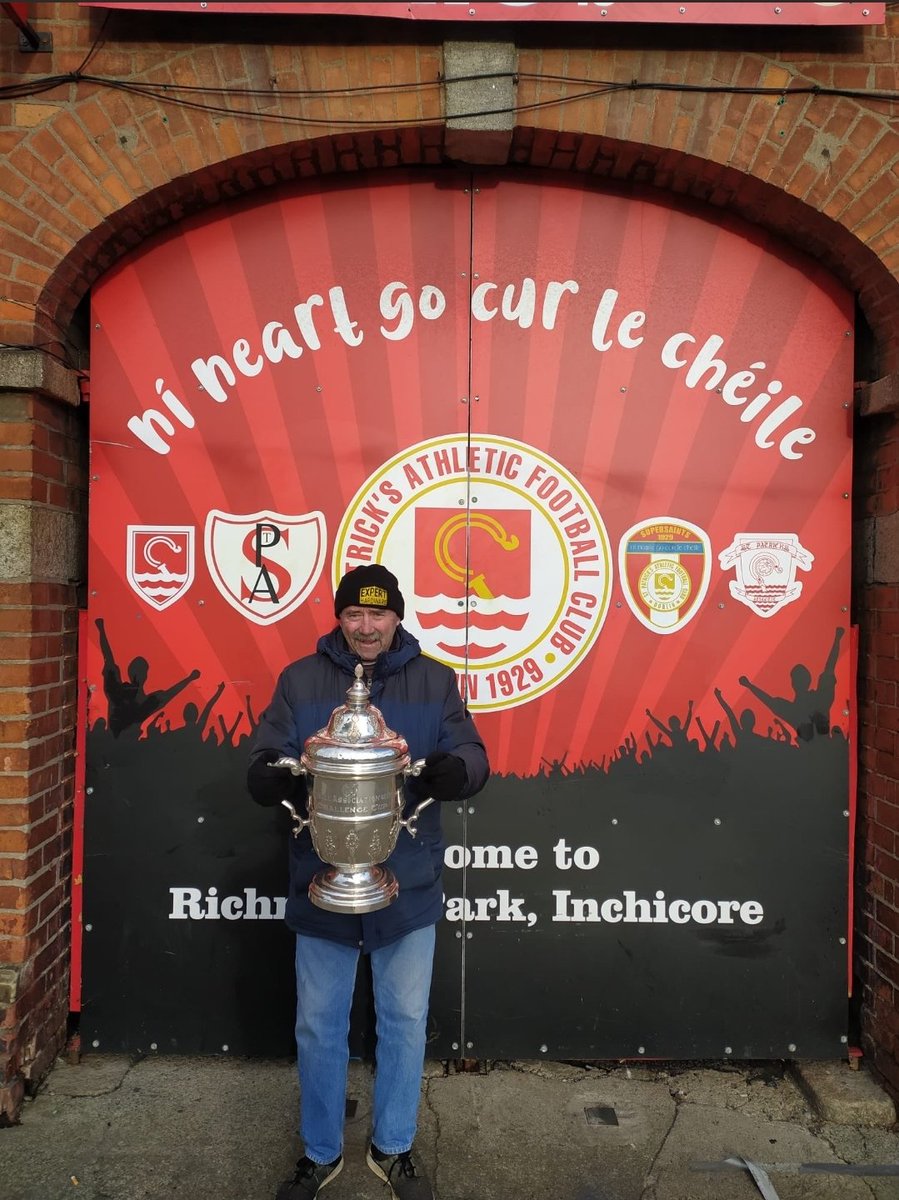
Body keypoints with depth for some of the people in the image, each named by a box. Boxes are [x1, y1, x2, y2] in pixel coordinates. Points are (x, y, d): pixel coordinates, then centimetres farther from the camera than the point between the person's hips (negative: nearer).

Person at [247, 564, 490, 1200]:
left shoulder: (434, 680, -1)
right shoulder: (300, 680, -2)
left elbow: (473, 758, -6)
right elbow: (261, 769, -5)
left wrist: (446, 770, -29)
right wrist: (285, 775, -28)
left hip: (407, 884, 0)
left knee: (405, 1021, 15)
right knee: (319, 1025, 15)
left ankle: (394, 1148, 39)